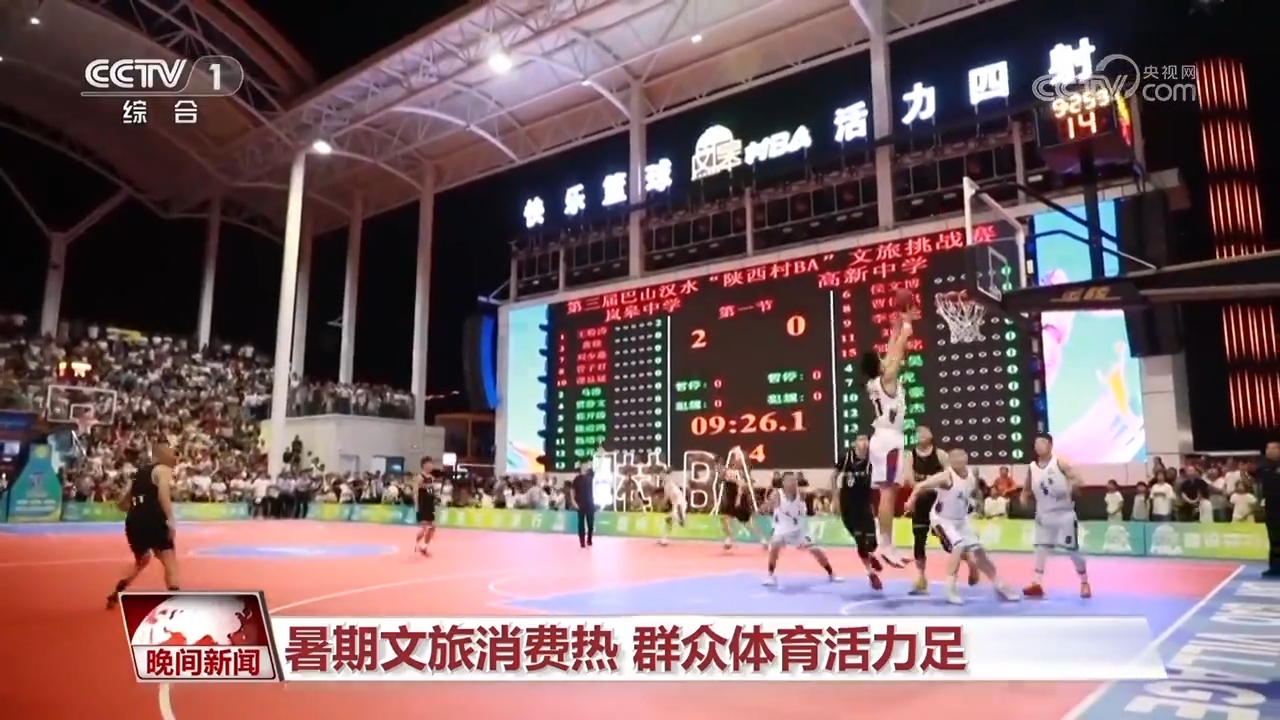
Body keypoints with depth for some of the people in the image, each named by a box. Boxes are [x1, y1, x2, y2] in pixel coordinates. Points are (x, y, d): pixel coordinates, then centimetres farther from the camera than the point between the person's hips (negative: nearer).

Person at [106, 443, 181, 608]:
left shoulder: (139, 472, 23)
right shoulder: (163, 470, 2)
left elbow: (122, 503, 25)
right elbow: (163, 494, -18)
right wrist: (171, 520, -23)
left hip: (133, 521, 7)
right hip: (152, 520, -7)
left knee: (142, 560, 31)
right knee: (170, 561, -6)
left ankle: (114, 596, 36)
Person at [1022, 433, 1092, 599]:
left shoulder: (1060, 462, -9)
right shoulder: (1032, 468, 4)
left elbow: (1077, 480, -17)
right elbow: (1027, 490, 16)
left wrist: (1068, 489, -33)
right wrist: (1025, 497, -3)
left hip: (1064, 513, -4)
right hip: (1044, 515, 4)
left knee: (1072, 550, 1)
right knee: (1041, 548, 2)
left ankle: (1085, 583, 20)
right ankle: (1037, 584, 5)